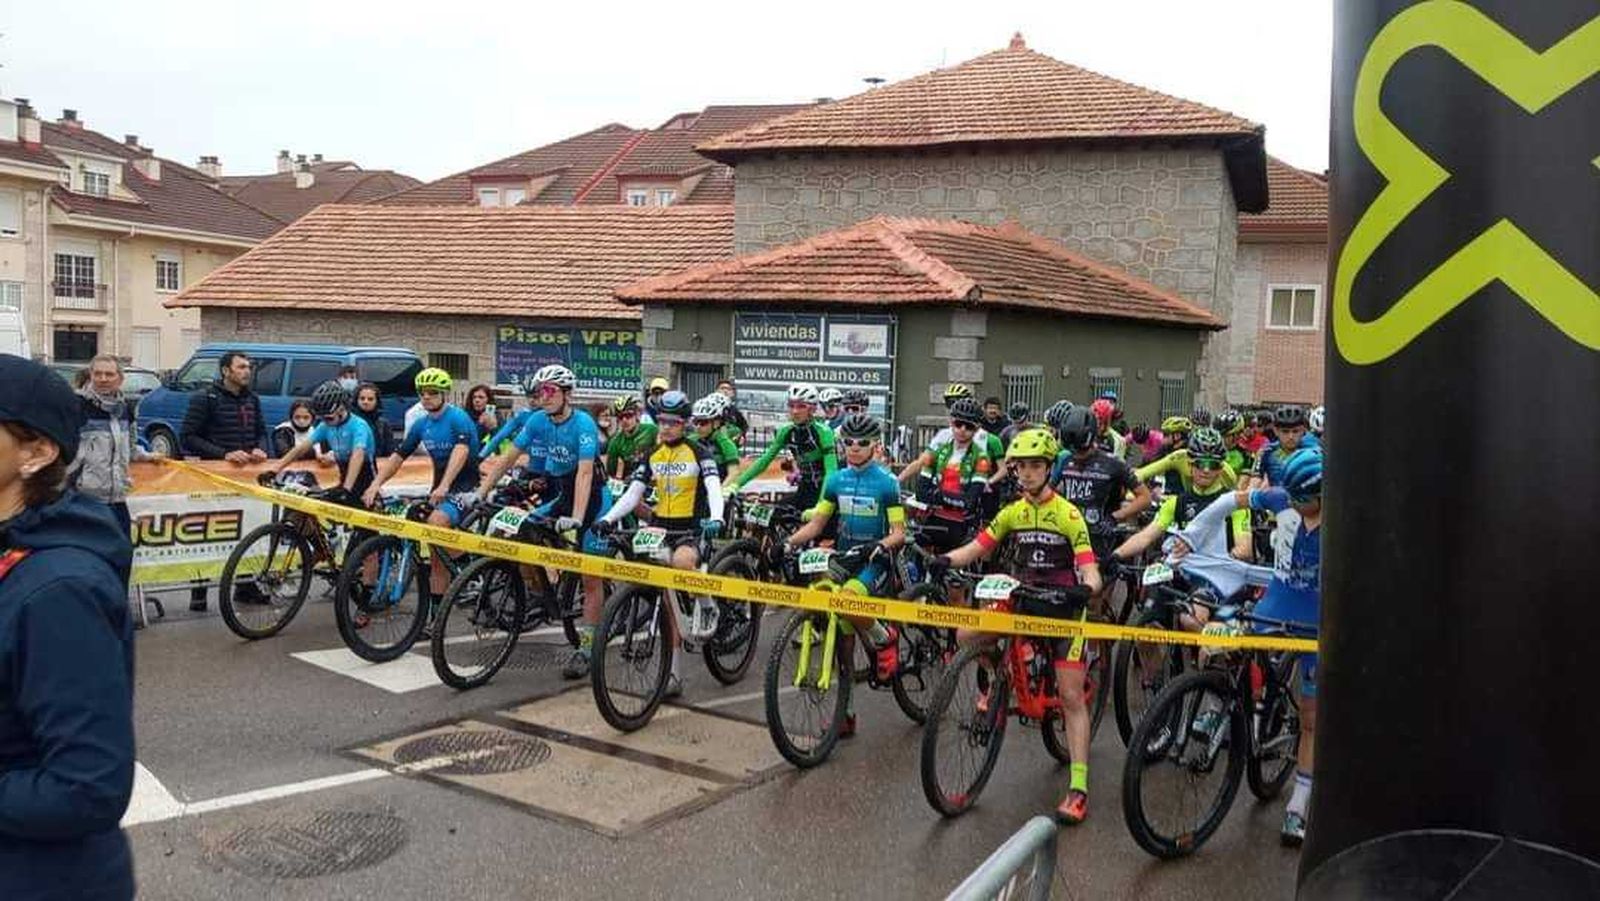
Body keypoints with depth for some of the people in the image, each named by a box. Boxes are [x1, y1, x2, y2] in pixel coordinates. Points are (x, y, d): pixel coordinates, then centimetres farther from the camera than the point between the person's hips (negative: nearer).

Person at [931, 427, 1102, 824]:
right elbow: (978, 547, -1)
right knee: (966, 635, -17)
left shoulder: (1068, 514, -12)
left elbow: (1089, 570, -18)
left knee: (1071, 696, -6)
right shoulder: (1012, 513, 3)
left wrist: (1085, 589, -41)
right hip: (1022, 601, 5)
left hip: (1062, 607, -4)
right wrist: (946, 560, -21)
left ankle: (1079, 788, -1)